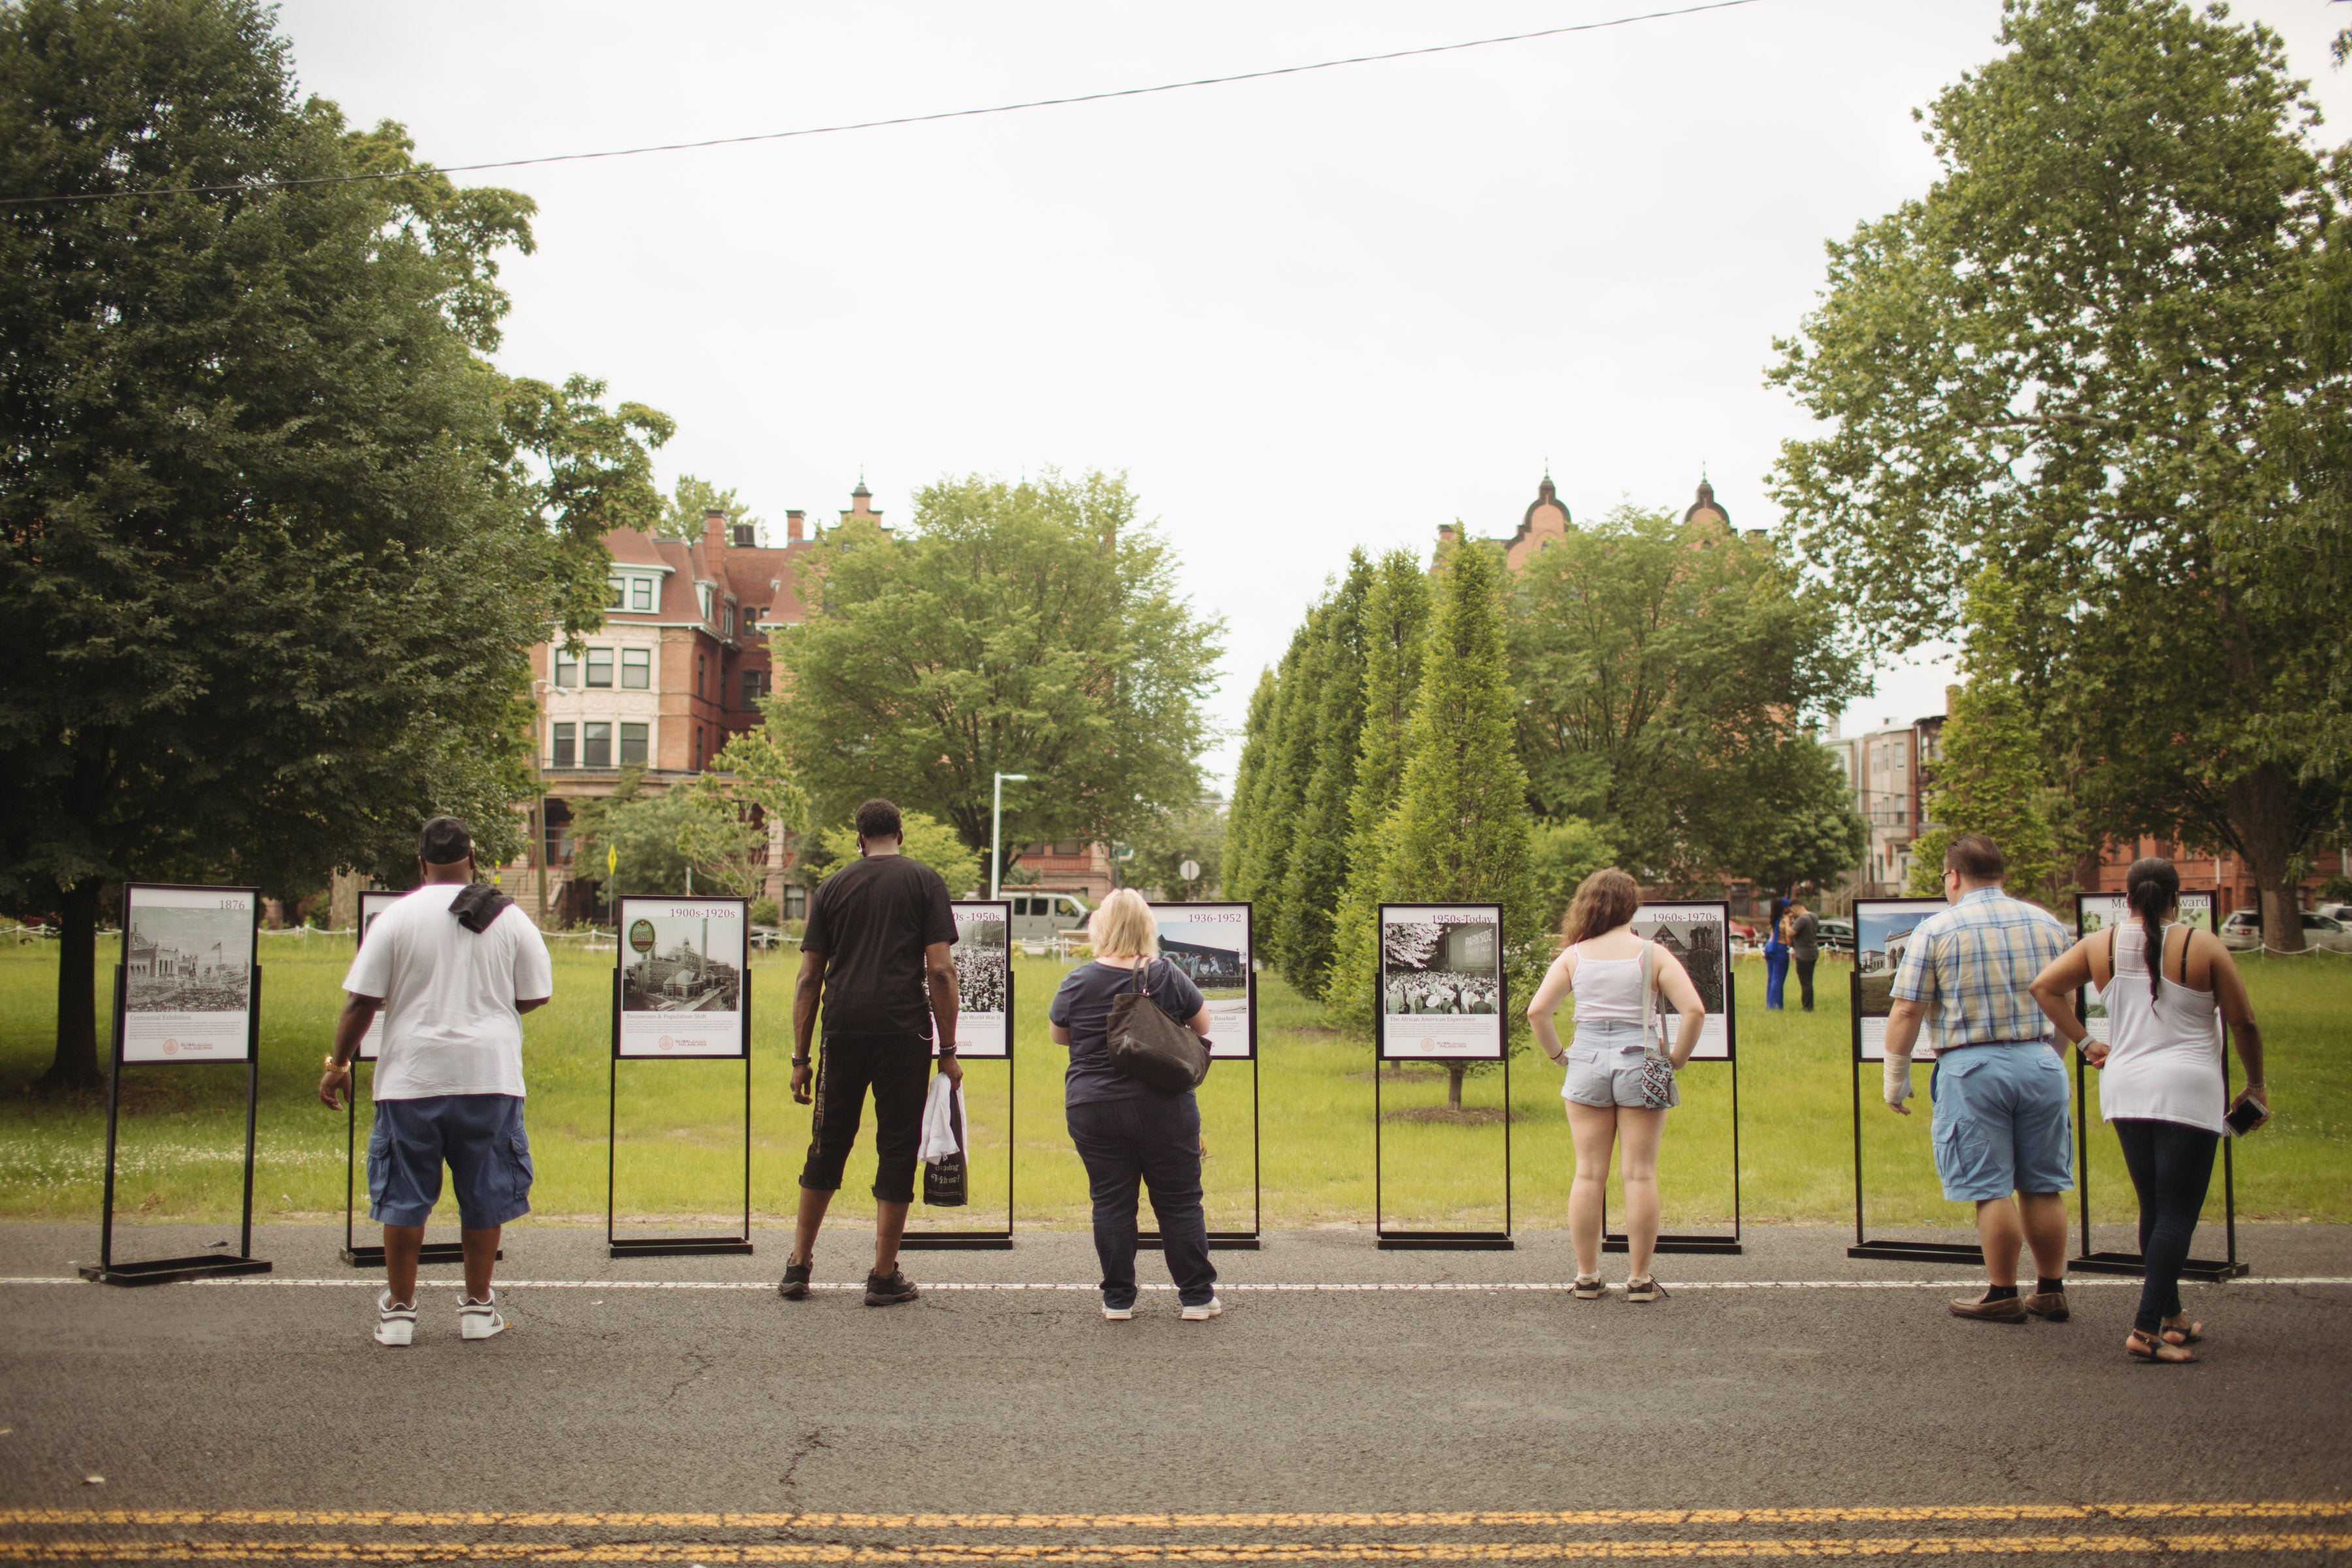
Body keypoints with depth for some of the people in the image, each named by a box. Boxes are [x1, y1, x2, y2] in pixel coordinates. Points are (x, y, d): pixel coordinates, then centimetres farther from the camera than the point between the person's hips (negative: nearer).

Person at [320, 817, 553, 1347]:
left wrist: (338, 1063, 9)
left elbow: (361, 1002, -3)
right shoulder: (510, 919, 0)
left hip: (413, 1077, -1)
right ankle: (478, 1307, 18)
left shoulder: (396, 918, -3)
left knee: (404, 1194, 10)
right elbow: (537, 995, 4)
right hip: (489, 1073, 1)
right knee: (484, 1193, 11)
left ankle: (398, 1309, 17)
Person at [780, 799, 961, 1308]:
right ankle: (884, 1277, 8)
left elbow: (809, 978, 9)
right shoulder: (924, 882, 6)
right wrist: (948, 1051, 1)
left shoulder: (833, 887, 13)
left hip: (843, 1027, 3)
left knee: (827, 1147, 14)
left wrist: (800, 1058, 12)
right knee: (897, 1149, 4)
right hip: (904, 1029, -3)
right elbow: (940, 969, -3)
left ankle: (798, 1266, 20)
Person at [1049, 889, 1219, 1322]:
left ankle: (1118, 1298, 13)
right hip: (1163, 1108, 0)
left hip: (1092, 1108, 0)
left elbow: (1059, 1036, 9)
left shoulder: (1077, 982, -6)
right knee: (1179, 1201, 8)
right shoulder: (1168, 976, -7)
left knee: (1111, 1202, 9)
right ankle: (1196, 1296, 14)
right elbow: (1203, 1026, 7)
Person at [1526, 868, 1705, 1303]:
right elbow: (1694, 1011, -12)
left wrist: (1557, 1054, 8)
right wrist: (1676, 1058, 0)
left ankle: (1586, 1276, 13)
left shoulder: (1573, 956, 2)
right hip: (1638, 1063, -2)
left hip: (1587, 1064, 2)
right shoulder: (1653, 955, -3)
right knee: (1640, 1174, 3)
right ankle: (1639, 1278, 8)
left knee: (1589, 1174, 8)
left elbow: (1536, 1011, -4)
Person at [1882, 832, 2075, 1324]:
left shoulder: (1936, 930, -4)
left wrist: (1895, 1082, 4)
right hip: (2040, 1061, 4)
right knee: (2044, 1185, 12)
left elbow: (1906, 1012, -6)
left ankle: (2003, 1295, 8)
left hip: (1973, 1067, -4)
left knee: (1991, 1188, 2)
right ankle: (2051, 1291, 19)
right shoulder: (2046, 923, 9)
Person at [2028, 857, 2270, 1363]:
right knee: (2177, 1213, -4)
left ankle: (2169, 1315, 28)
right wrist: (2256, 1084, 13)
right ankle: (2146, 1329, -13)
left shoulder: (2101, 946, 6)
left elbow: (2044, 985, 8)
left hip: (2124, 1088, 5)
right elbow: (2244, 1023, 0)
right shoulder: (2204, 947, -4)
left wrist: (2083, 1042, 12)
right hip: (2186, 1090, -5)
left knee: (2154, 1208, 18)